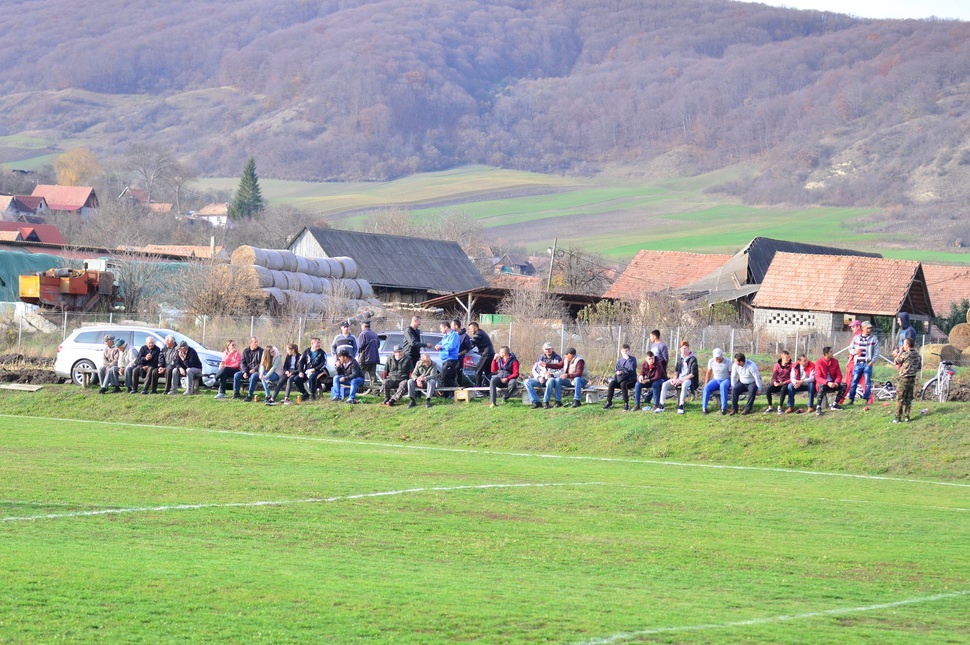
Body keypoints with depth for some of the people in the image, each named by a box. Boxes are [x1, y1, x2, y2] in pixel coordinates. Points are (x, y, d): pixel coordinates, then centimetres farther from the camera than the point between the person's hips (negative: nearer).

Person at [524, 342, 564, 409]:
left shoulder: (557, 358, 3)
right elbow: (534, 370, 11)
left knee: (550, 381, -42)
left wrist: (551, 374, -25)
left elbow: (561, 371, -7)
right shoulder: (541, 358, 15)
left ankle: (545, 402, -30)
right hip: (541, 379, 5)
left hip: (552, 378, -5)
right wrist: (539, 377, -9)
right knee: (527, 381, -19)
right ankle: (536, 402, -23)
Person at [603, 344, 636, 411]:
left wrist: (627, 359, -19)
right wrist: (617, 372, -11)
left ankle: (626, 404, -31)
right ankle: (609, 402, -13)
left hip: (631, 379, -5)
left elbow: (632, 368, -19)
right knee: (611, 383, -24)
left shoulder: (632, 359, -1)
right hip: (621, 378, 5)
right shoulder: (619, 360, 13)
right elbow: (616, 370, 13)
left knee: (623, 384, -37)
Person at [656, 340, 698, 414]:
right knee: (665, 384, -16)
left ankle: (681, 407, -35)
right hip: (679, 378, 6)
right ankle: (661, 406, -17)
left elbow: (693, 374, -14)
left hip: (688, 379, -6)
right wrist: (675, 379, -4)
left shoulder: (693, 359, -7)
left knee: (684, 385, -41)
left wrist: (681, 380, -19)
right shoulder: (679, 358, 12)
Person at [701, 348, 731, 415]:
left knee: (723, 386, -40)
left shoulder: (727, 362, -11)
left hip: (725, 380, -4)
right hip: (715, 380, 4)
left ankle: (724, 408, -39)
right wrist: (705, 384, 2)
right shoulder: (711, 361, 0)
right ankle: (704, 408, -23)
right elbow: (708, 373, 9)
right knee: (707, 387, -27)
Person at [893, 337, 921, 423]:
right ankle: (906, 416, 16)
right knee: (909, 398, 13)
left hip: (904, 378, -7)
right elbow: (919, 367, 14)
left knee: (900, 398, -2)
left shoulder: (905, 354, -16)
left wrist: (900, 352, 2)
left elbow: (895, 362, -5)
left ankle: (898, 417, -4)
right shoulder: (917, 355, 6)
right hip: (913, 379, 7)